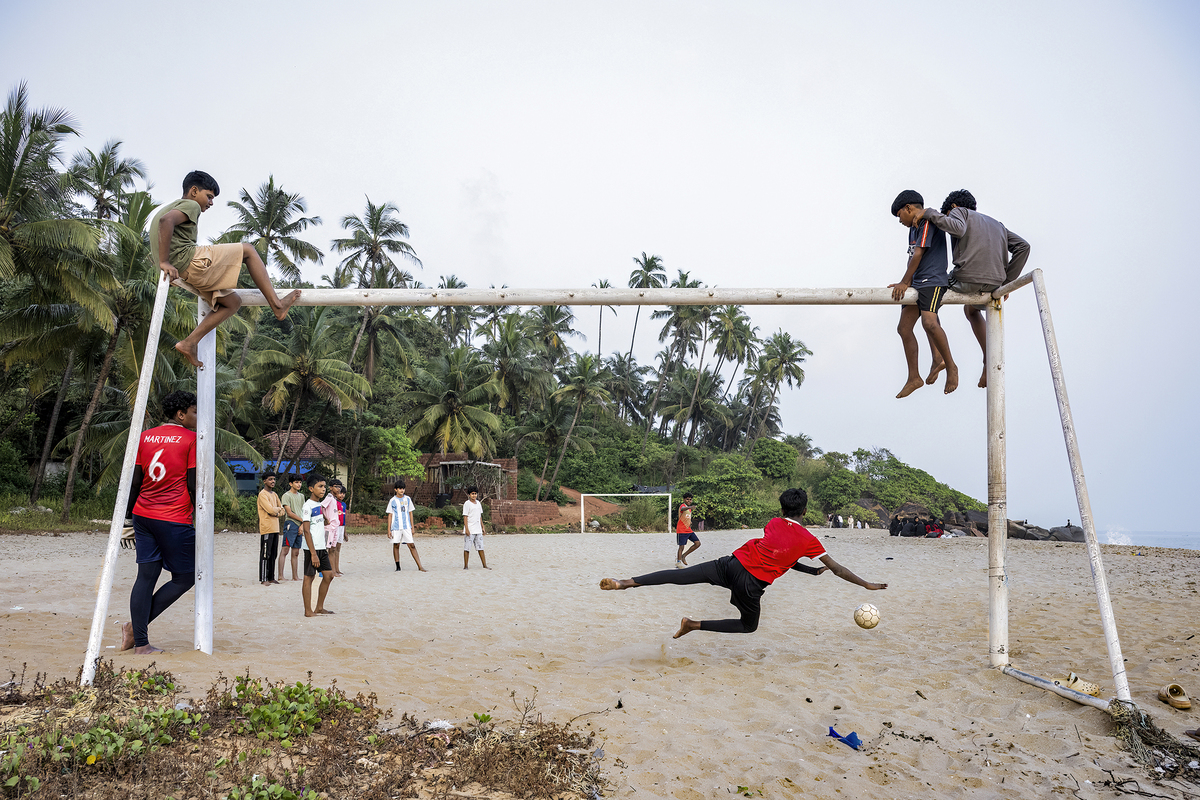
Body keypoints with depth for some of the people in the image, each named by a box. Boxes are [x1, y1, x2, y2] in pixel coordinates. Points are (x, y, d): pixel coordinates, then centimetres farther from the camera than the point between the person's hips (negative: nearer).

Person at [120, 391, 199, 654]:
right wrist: (200, 522, -2)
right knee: (185, 577, 8)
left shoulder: (145, 437, 12)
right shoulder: (190, 439, -5)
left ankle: (140, 642, 9)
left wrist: (131, 519, 19)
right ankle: (136, 626, 7)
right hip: (175, 520, -6)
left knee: (146, 577, 9)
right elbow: (193, 486, -9)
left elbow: (135, 482, 12)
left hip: (143, 515, 7)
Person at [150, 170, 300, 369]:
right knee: (247, 249, 2)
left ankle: (189, 343, 5)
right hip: (190, 259, -10)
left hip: (182, 273, 10)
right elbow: (166, 221, -23)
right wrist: (165, 262, -25)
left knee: (232, 303, 15)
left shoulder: (169, 207, 32)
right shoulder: (190, 205, 0)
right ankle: (277, 305, -7)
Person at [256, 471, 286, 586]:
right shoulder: (262, 494, -8)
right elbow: (270, 510, -19)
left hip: (275, 529, 8)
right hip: (266, 529, -8)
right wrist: (278, 509, 1)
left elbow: (283, 512, 16)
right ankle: (263, 579, -4)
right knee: (265, 555, -6)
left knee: (273, 555, 10)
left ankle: (271, 578, 16)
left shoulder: (274, 495, 18)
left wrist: (277, 512, -5)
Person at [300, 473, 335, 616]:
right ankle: (308, 611, 7)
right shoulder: (308, 506, -13)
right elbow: (307, 531, -17)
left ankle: (319, 607, 18)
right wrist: (313, 553, -20)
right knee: (309, 577, 0)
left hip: (321, 547, 9)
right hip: (311, 547, -8)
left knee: (328, 575, 8)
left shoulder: (319, 505, 14)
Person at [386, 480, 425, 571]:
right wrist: (389, 530, 0)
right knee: (396, 545, 4)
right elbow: (390, 515, 4)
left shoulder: (408, 499, 9)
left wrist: (412, 527, 10)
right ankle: (398, 566, 15)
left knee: (412, 545, -4)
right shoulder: (392, 501, 2)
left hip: (406, 526, 1)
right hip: (396, 527, -1)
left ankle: (420, 566, -5)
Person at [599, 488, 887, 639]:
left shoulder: (773, 524, 19)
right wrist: (867, 584, 25)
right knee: (749, 626, 20)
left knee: (680, 575, -5)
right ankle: (695, 625, 5)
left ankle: (626, 583, -21)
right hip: (752, 583, -3)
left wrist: (814, 570, 36)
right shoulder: (809, 540, 7)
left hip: (732, 562, 3)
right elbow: (837, 569, 13)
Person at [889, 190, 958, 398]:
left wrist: (904, 282, -16)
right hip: (916, 284, 10)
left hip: (932, 281, -10)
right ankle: (914, 378, 9)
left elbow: (919, 254, -14)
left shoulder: (928, 221, -7)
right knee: (903, 328, 3)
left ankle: (950, 366, -11)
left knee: (929, 322, -28)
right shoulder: (913, 228, 23)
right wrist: (905, 284, 14)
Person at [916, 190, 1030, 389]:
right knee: (970, 310, 38)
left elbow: (957, 228, -15)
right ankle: (989, 363, 27)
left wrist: (930, 213, -5)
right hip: (993, 286, 6)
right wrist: (1007, 281, 15)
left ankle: (937, 355, 9)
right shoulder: (996, 224, 29)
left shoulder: (959, 211, 11)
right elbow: (1023, 246, 16)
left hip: (965, 280, -6)